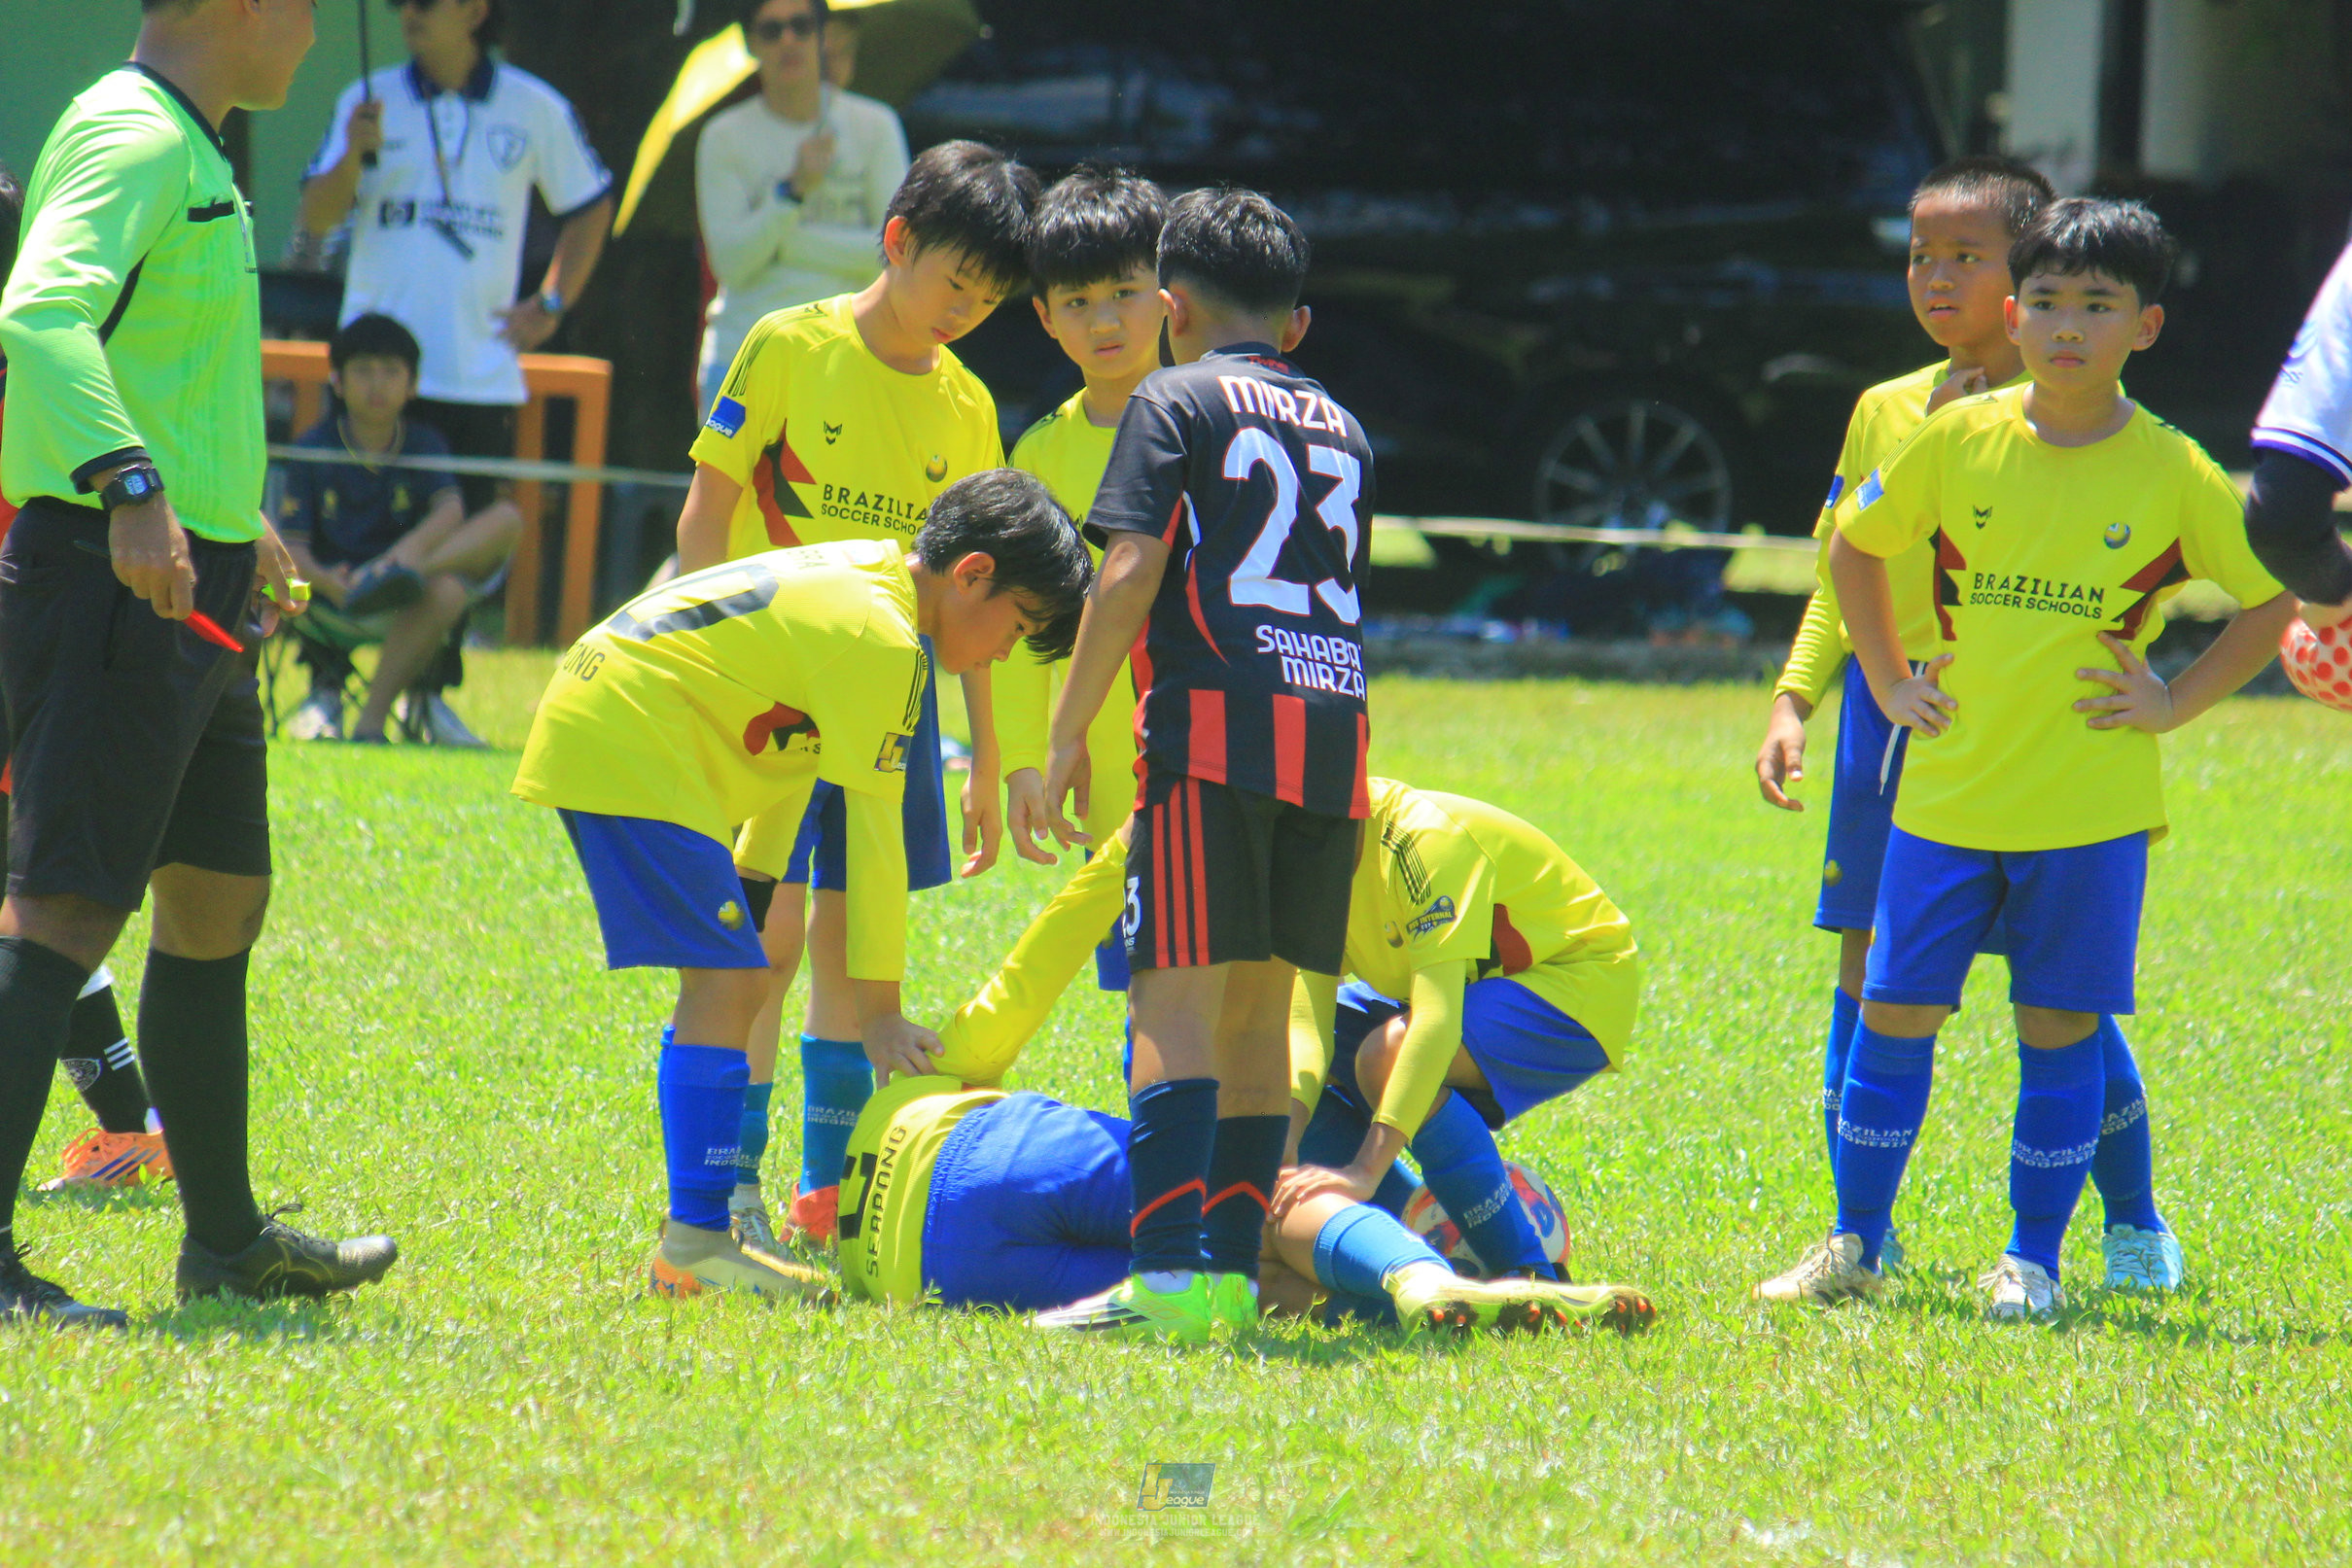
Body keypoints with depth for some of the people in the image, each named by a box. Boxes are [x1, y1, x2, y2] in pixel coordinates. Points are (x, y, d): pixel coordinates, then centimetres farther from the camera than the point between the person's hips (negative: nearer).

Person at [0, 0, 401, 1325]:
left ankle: (227, 1240, 30)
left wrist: (232, 523, 41)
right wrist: (133, 486, -43)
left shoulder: (187, 151, 19)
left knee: (220, 901, 18)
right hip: (111, 583, -11)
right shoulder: (132, 138, -14)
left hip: (190, 592, 11)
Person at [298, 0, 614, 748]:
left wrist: (551, 304, 10)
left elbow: (589, 206, 18)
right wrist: (354, 156, -19)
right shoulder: (369, 103, 4)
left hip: (482, 370, 1)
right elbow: (316, 215, -1)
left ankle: (432, 693, 14)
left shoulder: (536, 111, 5)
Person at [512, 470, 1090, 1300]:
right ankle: (697, 1245, -15)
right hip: (630, 746, -11)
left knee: (733, 981, 12)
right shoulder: (880, 639, -17)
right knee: (725, 977, -14)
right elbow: (874, 831, -15)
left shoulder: (863, 574, 13)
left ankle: (696, 1236, 12)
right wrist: (878, 1009, -10)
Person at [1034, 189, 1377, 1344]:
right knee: (1258, 1008, 12)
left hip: (1215, 726, -6)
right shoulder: (1340, 427, 23)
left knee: (1182, 996, -10)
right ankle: (1234, 1269, 9)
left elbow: (1129, 574, -7)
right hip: (1333, 731, 6)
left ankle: (1169, 1275, -20)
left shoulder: (1177, 401, 4)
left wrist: (1068, 741, -5)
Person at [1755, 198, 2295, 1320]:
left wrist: (2178, 701, -2)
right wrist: (1886, 680, 9)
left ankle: (2033, 1258, 13)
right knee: (1893, 1010, 2)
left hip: (2092, 802, -1)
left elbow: (2273, 597, 6)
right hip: (1949, 793, 2)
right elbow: (1854, 545, 15)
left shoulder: (2173, 475, -4)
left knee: (2061, 1027, 1)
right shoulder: (1958, 441, 0)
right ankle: (1854, 1243, 16)